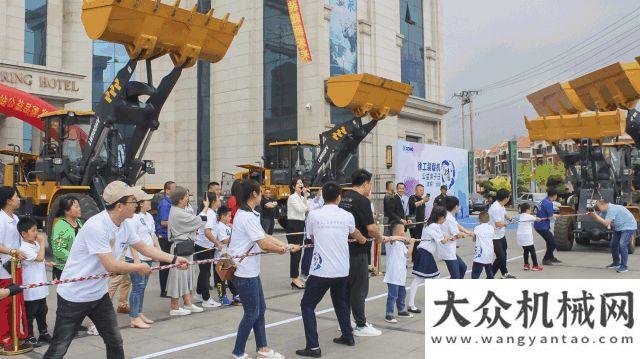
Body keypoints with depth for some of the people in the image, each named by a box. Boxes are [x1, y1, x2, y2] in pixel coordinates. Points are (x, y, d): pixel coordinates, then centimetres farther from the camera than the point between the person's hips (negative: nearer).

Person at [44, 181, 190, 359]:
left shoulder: (125, 226, -3)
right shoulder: (96, 226, -28)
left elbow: (145, 248, 13)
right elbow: (111, 266, -27)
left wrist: (175, 259, 9)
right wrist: (139, 267, -12)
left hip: (99, 294, 8)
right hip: (74, 296, -8)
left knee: (115, 342, 12)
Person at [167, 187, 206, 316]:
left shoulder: (176, 211, 10)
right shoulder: (178, 214, -22)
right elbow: (199, 221, -17)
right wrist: (206, 207, -6)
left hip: (185, 247, 10)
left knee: (187, 275, 15)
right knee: (179, 275, 0)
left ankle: (188, 304, 25)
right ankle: (175, 307, 11)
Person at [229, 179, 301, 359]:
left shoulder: (248, 214, 12)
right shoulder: (247, 216, -21)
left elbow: (265, 236, 13)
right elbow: (264, 245, -22)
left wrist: (288, 246, 8)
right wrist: (282, 249, -3)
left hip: (251, 271, 10)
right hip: (244, 272, -10)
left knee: (260, 310, 16)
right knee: (251, 314, 2)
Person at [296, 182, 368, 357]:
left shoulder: (313, 215, -5)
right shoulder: (347, 216, 2)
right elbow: (355, 234, 25)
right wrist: (363, 240, 50)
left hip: (321, 270, -4)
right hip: (342, 270, 4)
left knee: (307, 305, 7)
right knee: (340, 301, 27)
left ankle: (313, 347, 1)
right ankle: (348, 336, 37)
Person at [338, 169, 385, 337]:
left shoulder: (344, 198, 9)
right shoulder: (362, 200, -16)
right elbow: (371, 227, -20)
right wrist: (379, 238, -1)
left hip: (344, 248, 8)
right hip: (358, 250, -8)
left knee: (346, 285, 17)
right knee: (359, 288, 0)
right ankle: (361, 326, 8)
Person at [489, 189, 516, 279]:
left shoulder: (501, 206, 2)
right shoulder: (496, 208, -29)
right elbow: (499, 224, -28)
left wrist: (509, 218, 8)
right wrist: (505, 223, -8)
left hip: (502, 235, 10)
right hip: (495, 237, -10)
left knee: (504, 255, 24)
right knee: (500, 257, -13)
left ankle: (505, 273, 42)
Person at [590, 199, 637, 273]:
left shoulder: (612, 209, -27)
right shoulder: (609, 209, 3)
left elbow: (606, 223, -31)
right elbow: (602, 220, 4)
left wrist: (595, 215, -26)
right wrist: (593, 215, -9)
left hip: (628, 227, -11)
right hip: (619, 227, 11)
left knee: (622, 245, -20)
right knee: (614, 244, 13)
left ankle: (624, 267, -13)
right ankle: (616, 263, 28)